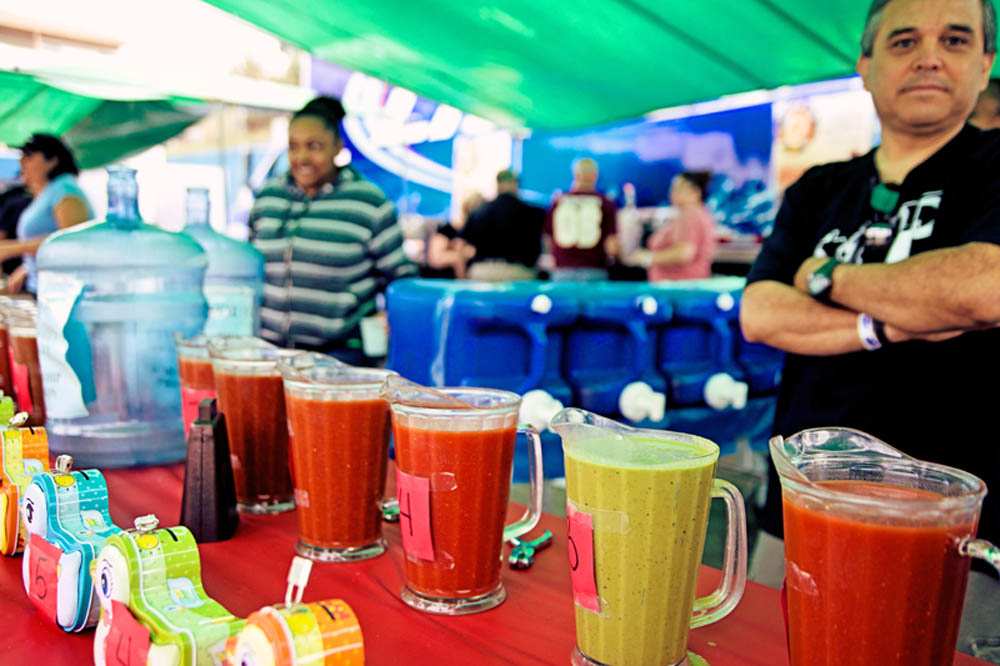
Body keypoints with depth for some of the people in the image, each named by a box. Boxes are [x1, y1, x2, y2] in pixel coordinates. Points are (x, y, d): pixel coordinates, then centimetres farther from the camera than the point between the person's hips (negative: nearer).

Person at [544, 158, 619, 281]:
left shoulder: (558, 202, 4)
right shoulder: (606, 204, -1)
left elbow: (548, 240, 9)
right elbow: (612, 246, -4)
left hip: (562, 271, 2)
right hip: (594, 272, -2)